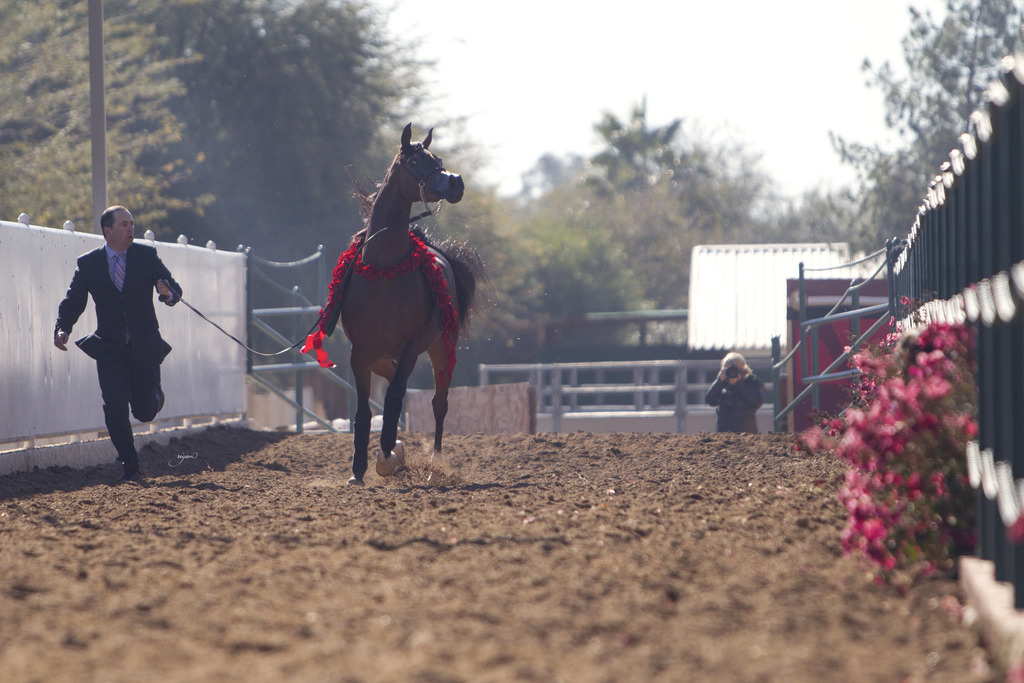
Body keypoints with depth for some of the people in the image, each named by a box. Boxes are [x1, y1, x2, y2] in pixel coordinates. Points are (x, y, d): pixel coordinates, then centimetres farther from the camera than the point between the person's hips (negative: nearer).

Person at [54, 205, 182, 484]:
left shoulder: (147, 255, 0)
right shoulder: (88, 263, 0)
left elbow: (174, 289, -2)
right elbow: (72, 302, 1)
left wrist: (168, 293, -27)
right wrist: (62, 329, -18)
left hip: (145, 347, 0)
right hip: (110, 349, 0)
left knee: (144, 412, 0)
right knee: (115, 408, -12)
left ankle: (154, 395, 38)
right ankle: (130, 468, 1)